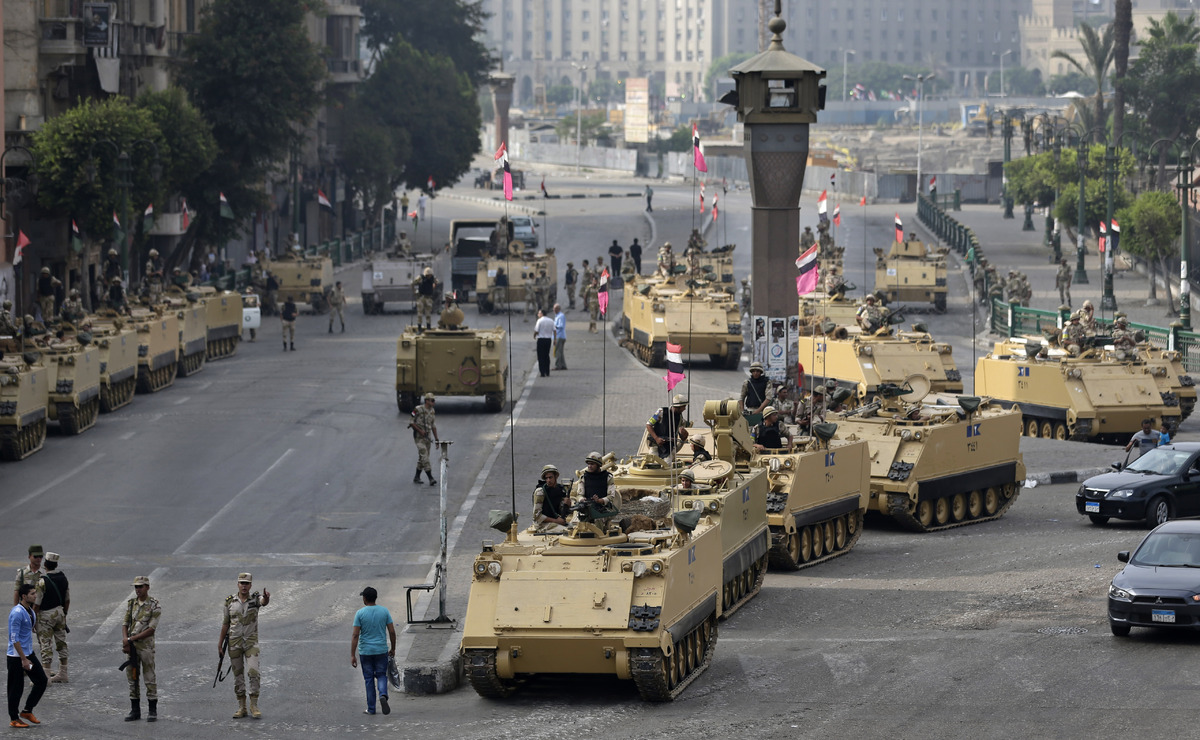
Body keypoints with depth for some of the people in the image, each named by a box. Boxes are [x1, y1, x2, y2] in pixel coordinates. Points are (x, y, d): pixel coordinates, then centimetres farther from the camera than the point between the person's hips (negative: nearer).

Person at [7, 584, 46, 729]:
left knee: (41, 681, 7)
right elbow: (14, 639, -22)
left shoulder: (30, 611, 9)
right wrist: (24, 660, -22)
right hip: (16, 656, -9)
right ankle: (14, 719, 12)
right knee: (16, 688, 0)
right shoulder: (17, 613, -20)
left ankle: (27, 711, 19)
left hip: (29, 653, 9)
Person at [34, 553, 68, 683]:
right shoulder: (63, 577, 1)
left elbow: (37, 603, -16)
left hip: (46, 615, -6)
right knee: (61, 644, 14)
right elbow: (67, 600, 9)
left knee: (46, 646, -5)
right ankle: (62, 674, 20)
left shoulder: (43, 581, -19)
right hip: (60, 613, 6)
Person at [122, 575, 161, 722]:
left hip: (146, 646, -5)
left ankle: (152, 710, 5)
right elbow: (125, 624, 8)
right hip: (131, 647, 5)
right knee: (132, 678, 8)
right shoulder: (131, 604, 10)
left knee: (149, 679, -1)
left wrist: (131, 639, -15)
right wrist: (125, 640, -13)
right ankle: (135, 710, 15)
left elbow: (151, 629, -13)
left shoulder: (154, 605, -7)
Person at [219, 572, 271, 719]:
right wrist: (220, 644, 5)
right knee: (238, 675, 4)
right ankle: (241, 708, 13)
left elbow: (265, 602, -31)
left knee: (253, 672, -14)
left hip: (251, 642, -2)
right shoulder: (230, 601, -1)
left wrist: (267, 596, -57)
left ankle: (254, 707, -4)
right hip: (234, 642, 2)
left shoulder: (255, 599, -6)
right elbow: (225, 623, 5)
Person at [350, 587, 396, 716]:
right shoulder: (384, 611, -2)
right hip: (381, 651, 1)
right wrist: (393, 649, 12)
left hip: (365, 652, -1)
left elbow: (355, 635, -11)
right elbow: (392, 632, -1)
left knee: (369, 679, 8)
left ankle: (371, 708, 11)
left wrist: (353, 655, -8)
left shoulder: (360, 613, -8)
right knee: (381, 675, 13)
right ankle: (383, 695, -16)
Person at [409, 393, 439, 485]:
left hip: (427, 436, 7)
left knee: (422, 458, 12)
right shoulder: (418, 410, -14)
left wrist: (436, 438, 10)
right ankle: (431, 479, -20)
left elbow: (433, 425, 14)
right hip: (418, 436, -7)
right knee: (424, 456, -14)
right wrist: (420, 430, -20)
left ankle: (416, 477, 25)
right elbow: (411, 422, -11)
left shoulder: (432, 411, 7)